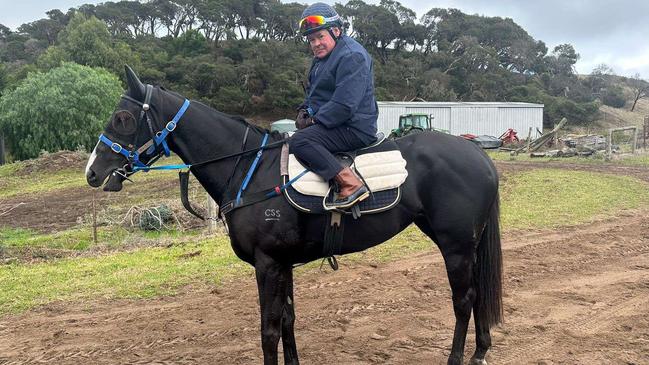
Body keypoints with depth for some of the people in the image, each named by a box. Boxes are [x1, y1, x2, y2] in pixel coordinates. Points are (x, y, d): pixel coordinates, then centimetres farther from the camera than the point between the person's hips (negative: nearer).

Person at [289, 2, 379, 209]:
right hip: (335, 125, 11)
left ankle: (351, 185, -34)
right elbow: (313, 93, 28)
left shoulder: (351, 56, -16)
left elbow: (344, 105, -24)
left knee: (299, 141, -28)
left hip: (354, 129, -11)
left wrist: (315, 120, -15)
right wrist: (304, 111, 7)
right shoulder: (321, 57, 18)